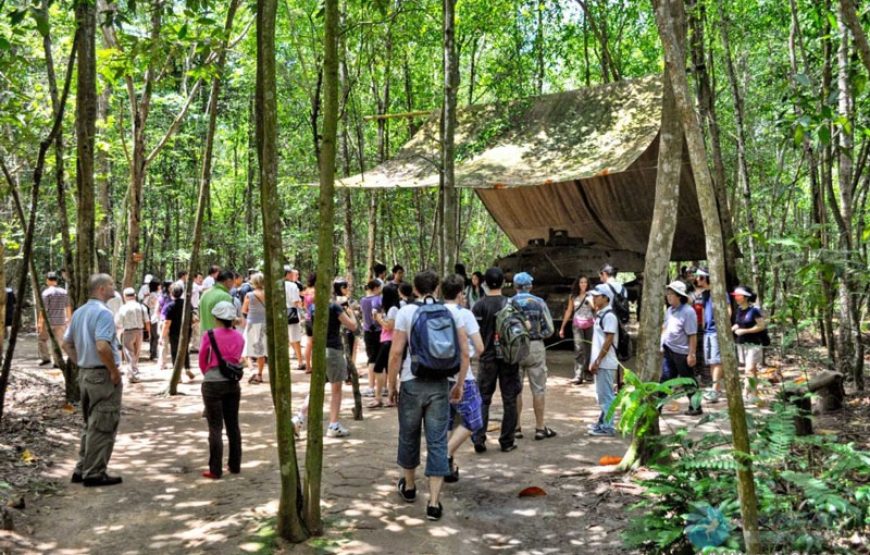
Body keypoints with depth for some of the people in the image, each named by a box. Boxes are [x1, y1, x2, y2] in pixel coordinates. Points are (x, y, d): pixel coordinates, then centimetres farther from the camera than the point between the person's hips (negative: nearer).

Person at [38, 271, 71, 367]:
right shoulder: (64, 292, 7)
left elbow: (43, 309, -14)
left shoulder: (46, 292, -9)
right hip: (60, 321, 4)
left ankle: (45, 358, 16)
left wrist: (40, 322, -13)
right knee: (58, 342, 4)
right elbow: (68, 307, 13)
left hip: (48, 321, -4)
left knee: (42, 339, 17)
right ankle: (57, 362, -1)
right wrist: (68, 318, 25)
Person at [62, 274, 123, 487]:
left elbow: (67, 344, 17)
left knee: (90, 425, 19)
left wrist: (81, 363, 16)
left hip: (85, 373, 9)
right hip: (103, 375, -9)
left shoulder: (79, 312, 11)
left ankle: (82, 469, 24)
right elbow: (102, 347, -27)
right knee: (103, 427, -1)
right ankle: (95, 473, 5)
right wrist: (115, 371, -17)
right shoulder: (103, 313, -17)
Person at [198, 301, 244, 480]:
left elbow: (202, 361, 1)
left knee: (215, 427, 1)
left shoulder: (209, 335, -10)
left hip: (213, 383, -4)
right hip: (233, 382, 4)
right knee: (233, 425, 13)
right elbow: (237, 359, 8)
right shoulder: (238, 337, 2)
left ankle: (215, 470, 5)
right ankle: (235, 465, 21)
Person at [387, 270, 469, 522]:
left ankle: (409, 486, 37)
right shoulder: (451, 312, 2)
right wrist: (460, 384, 10)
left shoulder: (406, 312, -5)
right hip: (440, 385, 1)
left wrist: (391, 385, 1)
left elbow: (396, 353, -9)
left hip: (412, 383, -1)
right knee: (437, 442, 4)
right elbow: (465, 352, 0)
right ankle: (434, 502, 1)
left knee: (409, 437, 18)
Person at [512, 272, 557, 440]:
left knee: (515, 390, 9)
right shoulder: (539, 302, -3)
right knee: (538, 389, 6)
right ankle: (540, 428, 9)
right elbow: (549, 329, -3)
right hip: (535, 348, -1)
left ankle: (516, 427, 13)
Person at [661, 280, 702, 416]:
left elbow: (692, 336, -17)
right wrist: (662, 345, 13)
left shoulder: (688, 311, -16)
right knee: (665, 378, 7)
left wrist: (692, 354, -19)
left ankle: (696, 407, 21)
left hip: (682, 352, -6)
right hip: (668, 351, 6)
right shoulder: (670, 310, 7)